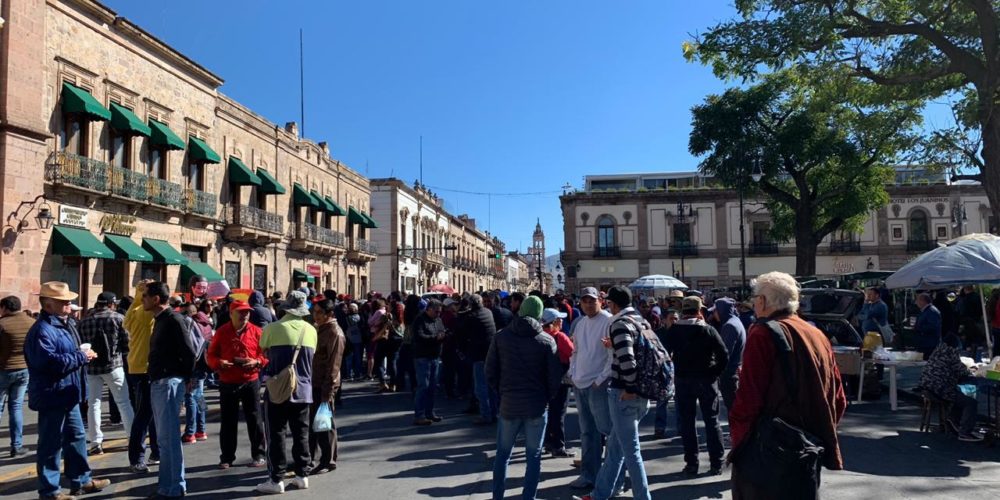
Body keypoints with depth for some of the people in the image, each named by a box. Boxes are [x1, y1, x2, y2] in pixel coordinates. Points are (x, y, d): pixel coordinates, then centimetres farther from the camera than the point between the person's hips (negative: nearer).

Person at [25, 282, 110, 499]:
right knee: (51, 444, 0)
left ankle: (80, 480, 28)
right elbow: (51, 361, -29)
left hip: (67, 394, 10)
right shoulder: (42, 330, -19)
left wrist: (84, 355, 7)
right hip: (52, 396, -10)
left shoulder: (63, 325, 14)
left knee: (76, 437, 17)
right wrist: (82, 357, -18)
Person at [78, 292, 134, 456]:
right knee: (124, 402, 6)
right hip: (113, 365, -2)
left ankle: (96, 442, 7)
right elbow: (127, 344, -7)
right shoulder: (118, 318, -5)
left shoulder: (84, 322, 4)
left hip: (92, 367, 2)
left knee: (94, 404, 9)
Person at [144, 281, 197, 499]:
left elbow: (190, 351, -17)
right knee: (165, 437, 15)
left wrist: (184, 378, -6)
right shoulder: (161, 319, 14)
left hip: (169, 383, -10)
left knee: (169, 437, -5)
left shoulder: (173, 319, -15)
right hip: (158, 383, 10)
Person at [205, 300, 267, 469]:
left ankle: (258, 455, 14)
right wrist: (218, 362, -14)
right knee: (228, 421, 8)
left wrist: (257, 361, -17)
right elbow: (210, 355, 6)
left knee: (254, 419, 4)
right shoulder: (222, 332, 2)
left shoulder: (256, 331, 0)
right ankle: (227, 457, 18)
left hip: (251, 381, -1)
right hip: (227, 383, 1)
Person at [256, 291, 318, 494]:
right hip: (303, 389, 4)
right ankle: (302, 475, 18)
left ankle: (276, 479, 6)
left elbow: (264, 352, 8)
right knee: (301, 433, 12)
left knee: (276, 434, 4)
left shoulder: (273, 328, -9)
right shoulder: (311, 331, 0)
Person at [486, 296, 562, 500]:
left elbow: (490, 372, 0)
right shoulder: (547, 340, -7)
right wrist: (546, 397, 9)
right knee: (533, 457, 9)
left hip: (508, 404, 2)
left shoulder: (501, 336, -2)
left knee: (502, 454, 16)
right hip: (536, 406, -2)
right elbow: (555, 377, -7)